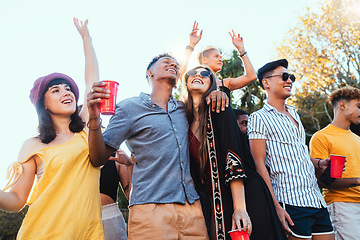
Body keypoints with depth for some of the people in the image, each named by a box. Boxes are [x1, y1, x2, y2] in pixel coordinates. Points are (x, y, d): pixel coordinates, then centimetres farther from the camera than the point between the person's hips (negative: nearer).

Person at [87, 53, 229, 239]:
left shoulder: (183, 109, 17)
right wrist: (94, 120, -18)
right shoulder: (130, 107, 4)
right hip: (150, 208, -4)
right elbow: (100, 158, 1)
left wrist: (216, 94, 11)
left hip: (192, 206, 5)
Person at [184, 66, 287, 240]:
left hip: (246, 196, -4)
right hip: (214, 204, 4)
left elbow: (233, 154, -14)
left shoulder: (219, 108, -4)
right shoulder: (184, 120, 8)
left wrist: (240, 207, -21)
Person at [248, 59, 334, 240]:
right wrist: (275, 205, -16)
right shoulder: (259, 118, -5)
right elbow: (259, 164, -11)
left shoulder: (294, 115, 18)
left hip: (317, 200, 7)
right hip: (291, 203, -7)